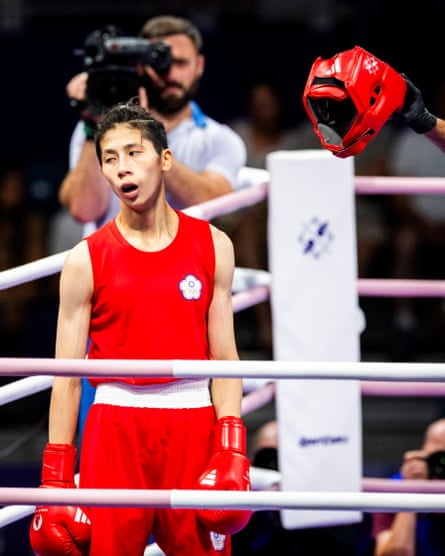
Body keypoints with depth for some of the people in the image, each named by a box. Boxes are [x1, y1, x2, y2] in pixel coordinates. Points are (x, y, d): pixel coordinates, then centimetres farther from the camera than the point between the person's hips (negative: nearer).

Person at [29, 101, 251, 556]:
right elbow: (67, 375, 2)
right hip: (116, 424, -1)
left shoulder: (211, 246, 5)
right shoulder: (86, 260, 1)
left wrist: (232, 450, -5)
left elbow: (224, 358, 5)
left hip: (193, 422, 1)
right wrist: (56, 477, -3)